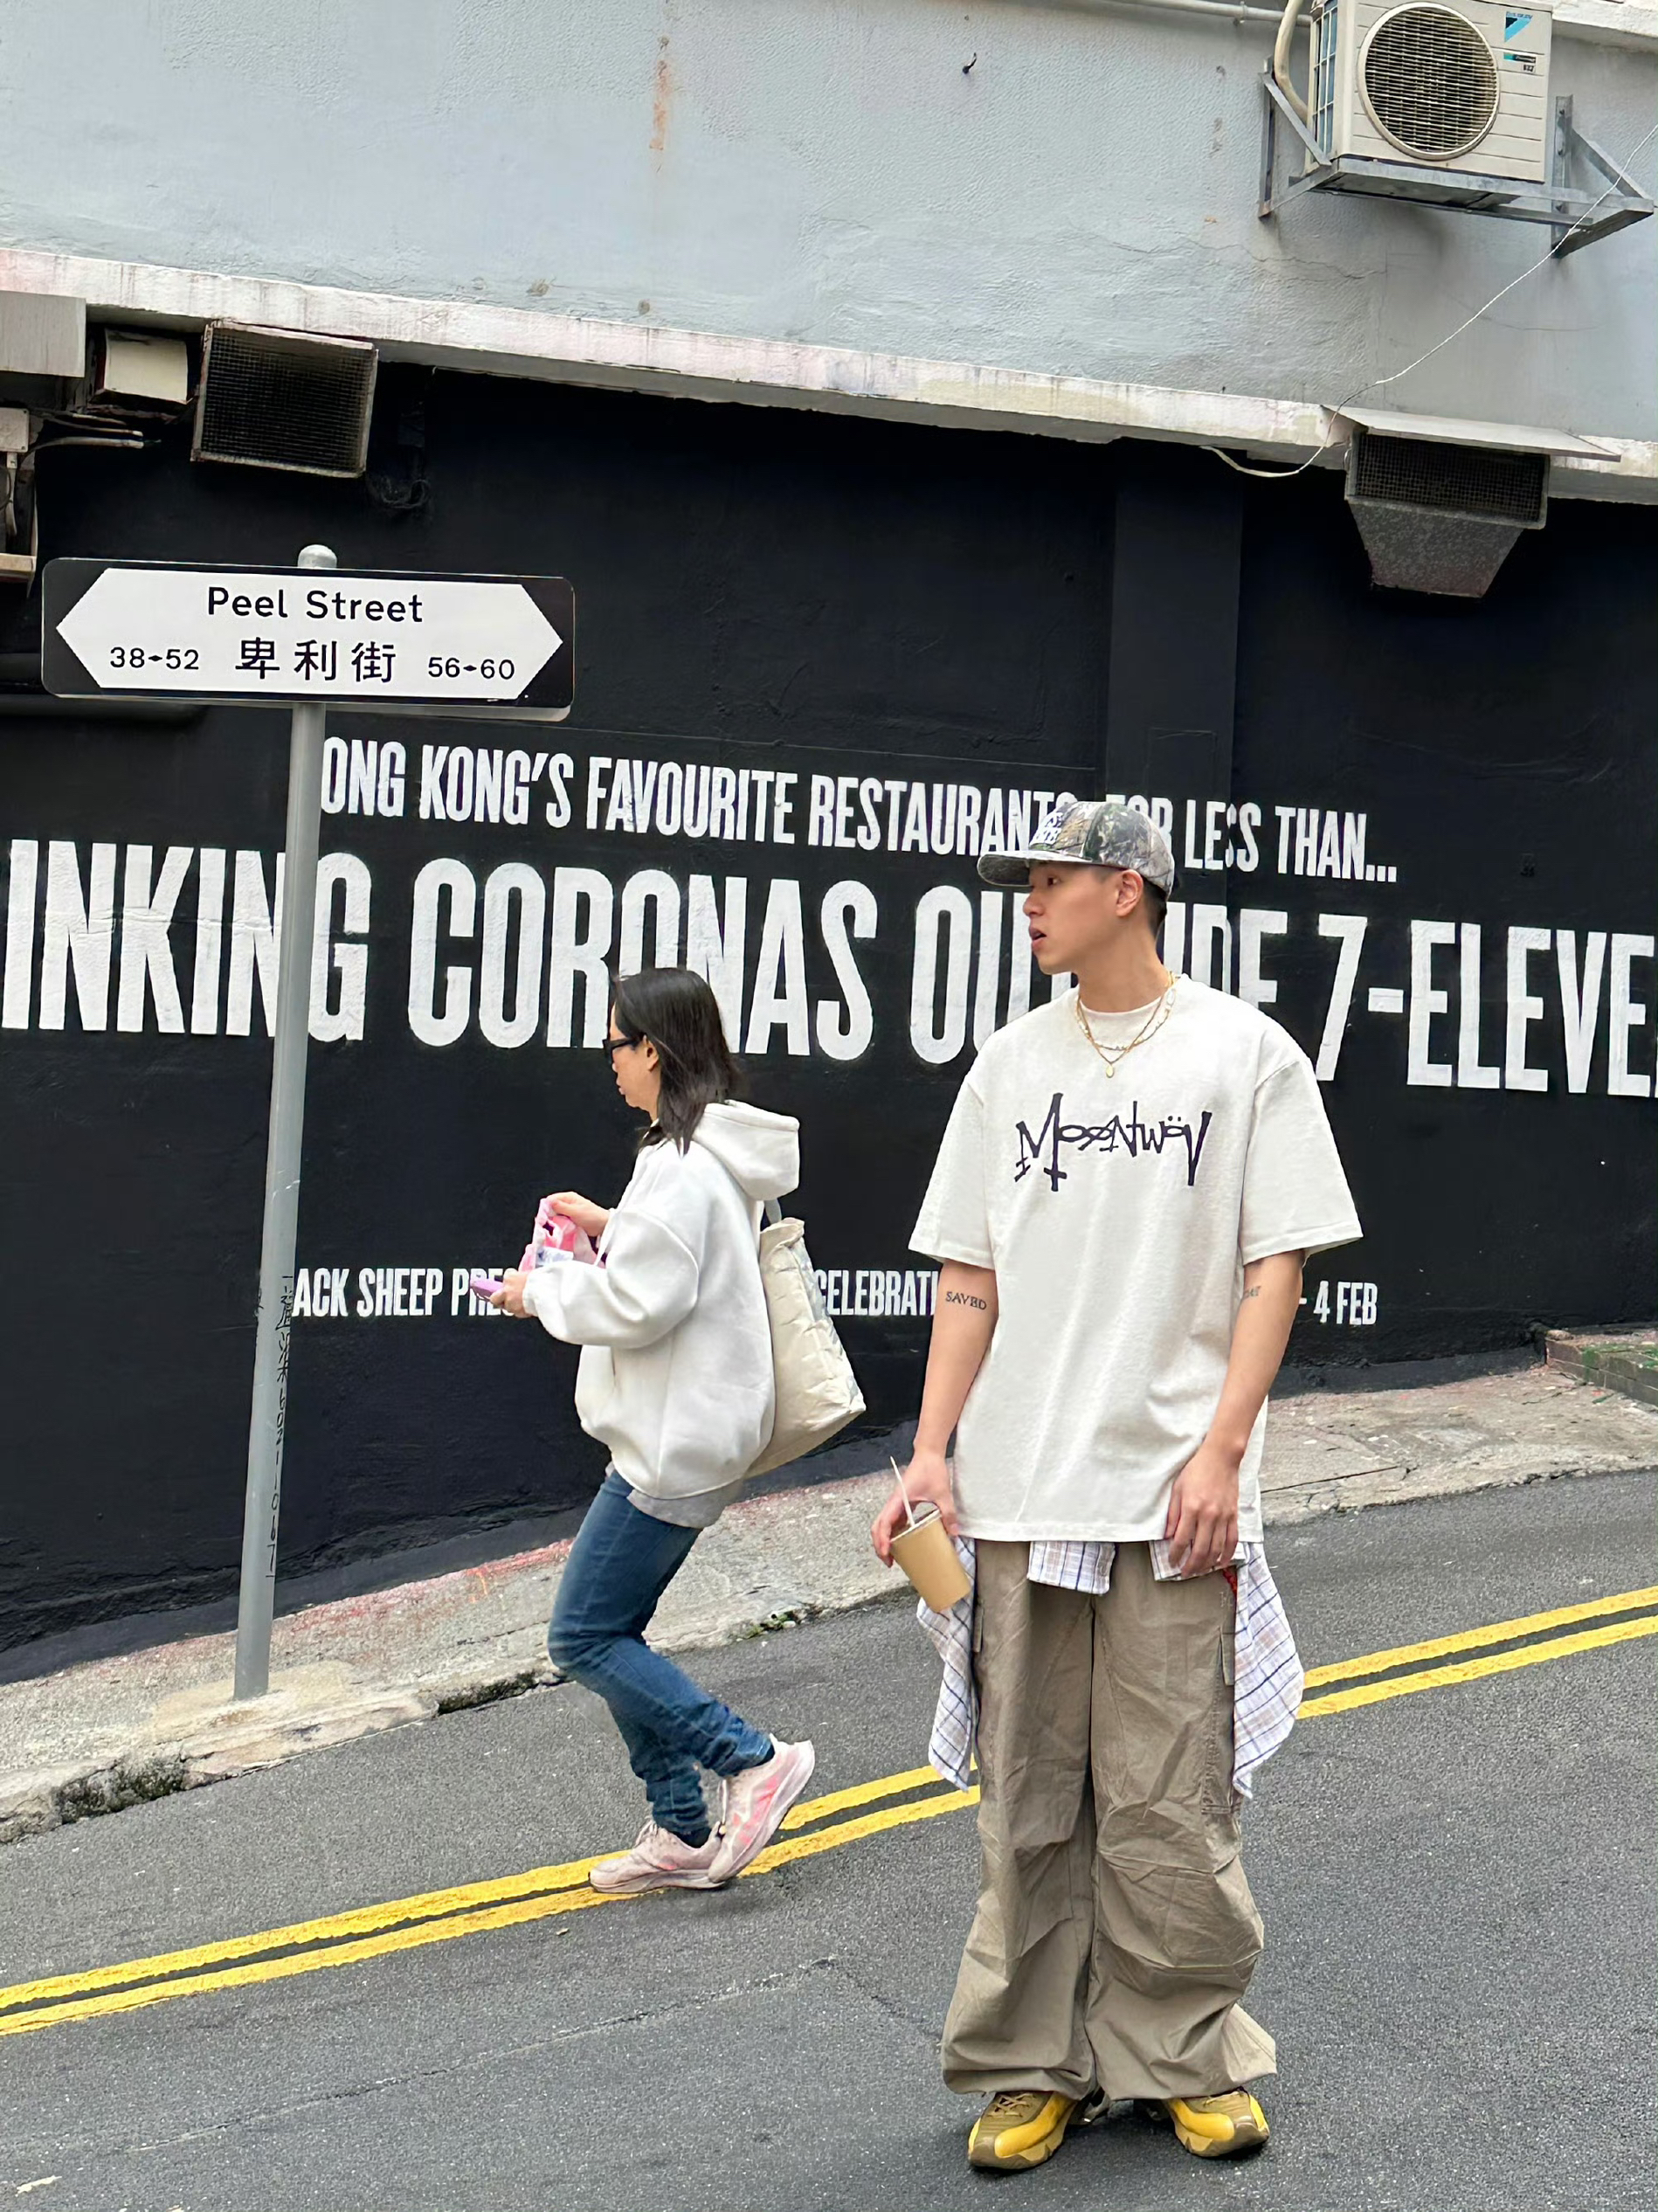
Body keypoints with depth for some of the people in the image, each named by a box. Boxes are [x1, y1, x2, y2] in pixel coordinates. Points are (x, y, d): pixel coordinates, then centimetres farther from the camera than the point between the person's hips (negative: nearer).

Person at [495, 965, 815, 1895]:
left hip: (676, 1442, -11)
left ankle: (755, 1759, -1)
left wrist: (544, 1291, -6)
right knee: (613, 1633, 14)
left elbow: (637, 1305, -22)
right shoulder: (727, 1156, 12)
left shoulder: (682, 1167, -20)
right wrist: (613, 1226, 16)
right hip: (692, 1430, 11)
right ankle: (684, 1833, 19)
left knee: (585, 1636, -3)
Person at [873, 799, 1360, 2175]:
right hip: (1017, 1493, 4)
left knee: (1169, 1804, -1)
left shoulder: (1247, 1054, 2)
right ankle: (1038, 2066, 19)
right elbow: (969, 1276, 12)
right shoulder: (1012, 1062, 12)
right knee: (1028, 1800, 7)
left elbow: (1276, 1270, -2)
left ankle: (1192, 2058, 17)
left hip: (1172, 1496, -3)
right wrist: (932, 1450, 3)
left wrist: (1221, 1452, -12)